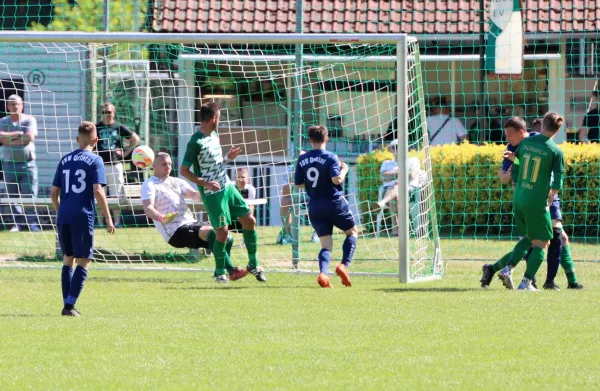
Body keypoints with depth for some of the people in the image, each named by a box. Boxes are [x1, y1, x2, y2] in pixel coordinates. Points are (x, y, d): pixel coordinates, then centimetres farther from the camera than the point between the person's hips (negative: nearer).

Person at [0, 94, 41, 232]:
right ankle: (18, 223, 13)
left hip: (28, 164, -2)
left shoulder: (29, 120, 1)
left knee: (30, 194, -8)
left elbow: (30, 137, -14)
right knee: (13, 196, 5)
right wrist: (19, 134, -14)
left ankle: (33, 223, -9)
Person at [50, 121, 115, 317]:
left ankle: (67, 304, 13)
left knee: (68, 260, 15)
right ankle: (70, 305, -8)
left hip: (63, 217, 5)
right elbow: (98, 191, -12)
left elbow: (54, 193, 13)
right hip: (83, 217, -5)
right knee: (83, 262, 1)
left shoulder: (65, 160, 12)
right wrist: (108, 218, -7)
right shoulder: (94, 161, -3)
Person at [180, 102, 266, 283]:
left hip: (227, 187, 8)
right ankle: (220, 272, 11)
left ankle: (253, 264, 19)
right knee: (222, 231, -7)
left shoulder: (214, 135, 8)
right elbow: (184, 170, -17)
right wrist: (205, 183, -25)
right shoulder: (196, 142, -18)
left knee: (249, 220, 7)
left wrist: (228, 157, 5)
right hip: (212, 193, -8)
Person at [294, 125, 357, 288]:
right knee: (352, 232, 18)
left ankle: (323, 273, -21)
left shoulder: (302, 159, 4)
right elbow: (336, 180, -21)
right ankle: (344, 265, -4)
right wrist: (344, 170, -2)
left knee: (326, 244, 7)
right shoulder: (330, 157, -11)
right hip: (334, 203, -4)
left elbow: (298, 183, 8)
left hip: (314, 207, 4)